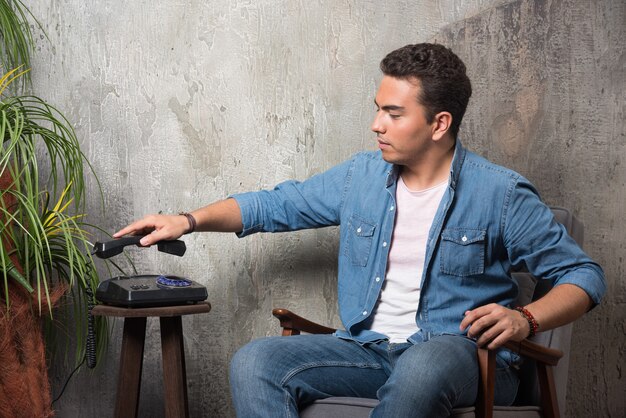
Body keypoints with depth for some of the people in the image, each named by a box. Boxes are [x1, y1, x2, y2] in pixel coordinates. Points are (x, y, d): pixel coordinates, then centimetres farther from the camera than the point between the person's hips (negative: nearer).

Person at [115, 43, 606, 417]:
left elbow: (583, 274, 0)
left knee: (421, 368, -42)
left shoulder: (500, 193, -2)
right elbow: (276, 204, 21)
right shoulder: (361, 176, 11)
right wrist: (189, 220, 10)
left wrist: (525, 318, -19)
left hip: (459, 349, -4)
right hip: (368, 348, 5)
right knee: (254, 362, -19)